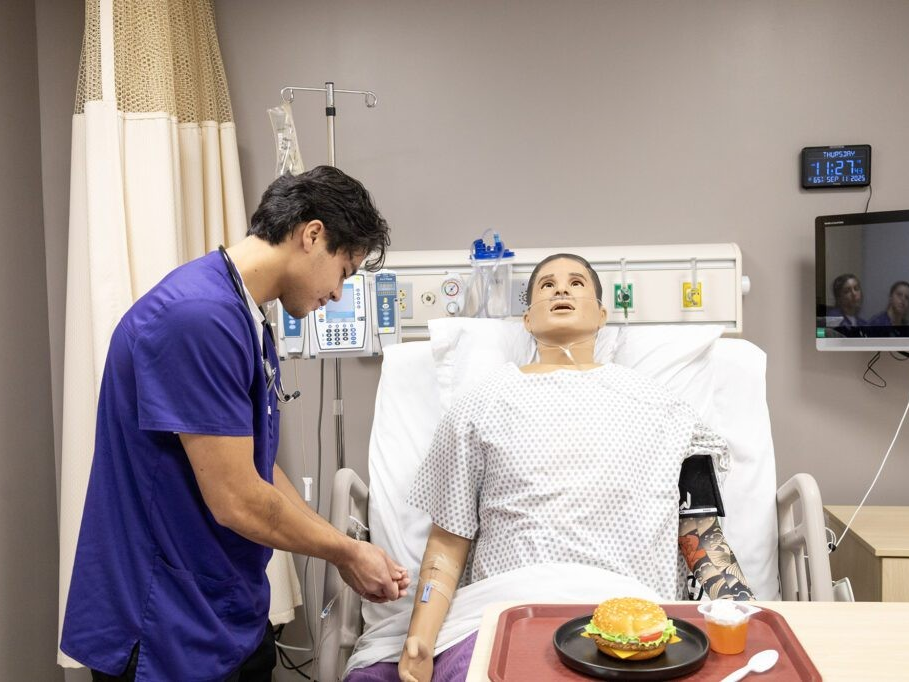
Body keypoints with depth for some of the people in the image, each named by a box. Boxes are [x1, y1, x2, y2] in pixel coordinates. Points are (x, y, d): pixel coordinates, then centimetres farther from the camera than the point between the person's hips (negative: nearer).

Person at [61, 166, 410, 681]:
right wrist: (349, 552, -9)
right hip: (169, 638, -9)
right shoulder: (200, 315, -25)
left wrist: (347, 553, 6)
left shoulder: (250, 322, 7)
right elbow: (238, 502, -23)